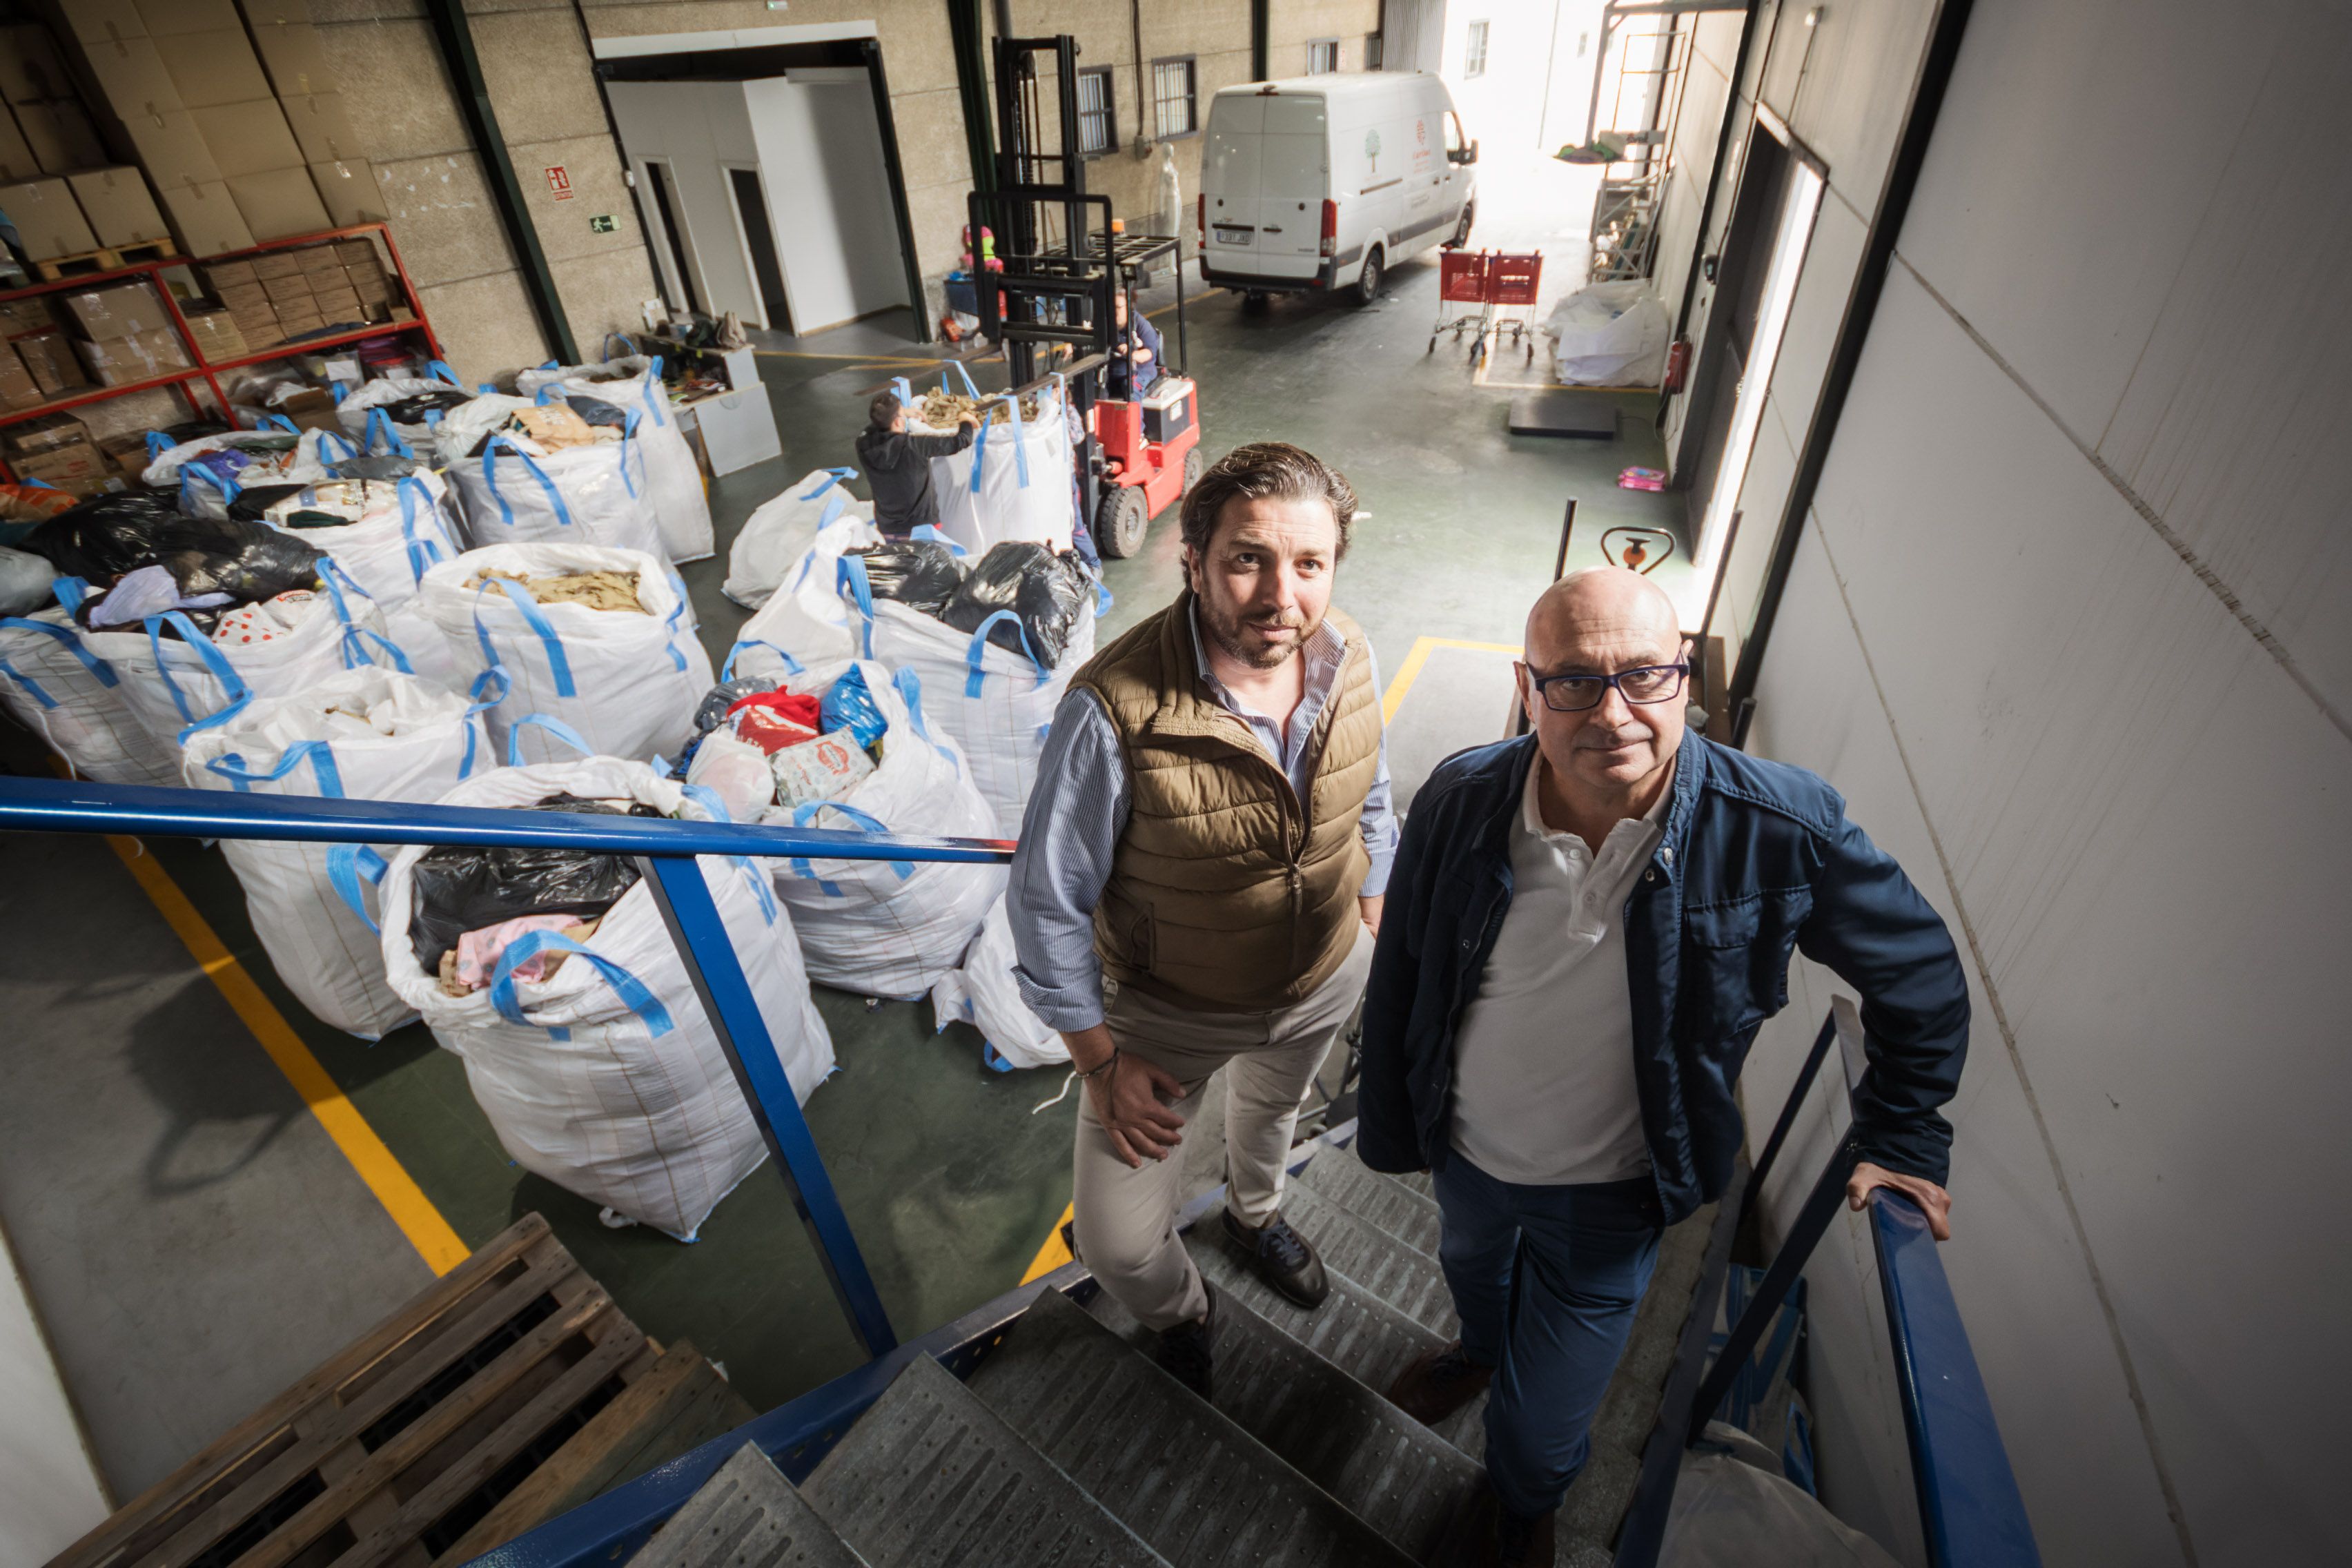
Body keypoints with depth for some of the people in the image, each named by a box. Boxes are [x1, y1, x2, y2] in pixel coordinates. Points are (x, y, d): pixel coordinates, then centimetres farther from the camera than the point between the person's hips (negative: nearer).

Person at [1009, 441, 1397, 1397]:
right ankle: (1181, 1319, 44)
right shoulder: (1116, 710, -35)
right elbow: (1049, 903, -22)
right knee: (1120, 1244, 3)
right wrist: (1100, 1062, -15)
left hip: (1326, 981, 5)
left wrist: (1376, 933, 11)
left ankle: (1255, 1216, 71)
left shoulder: (1348, 657, -18)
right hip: (1170, 1012, -4)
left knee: (1273, 1105, 34)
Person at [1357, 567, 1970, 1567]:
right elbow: (1400, 980, -8)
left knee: (1543, 1428, 19)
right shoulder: (1460, 802, -23)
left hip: (1612, 1196, -2)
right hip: (1465, 1150, 2)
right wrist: (1389, 1122, 2)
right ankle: (1482, 1352, 74)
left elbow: (1920, 977, -7)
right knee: (1473, 1270, 36)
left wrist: (1902, 1139, -1)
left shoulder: (1781, 828, -28)